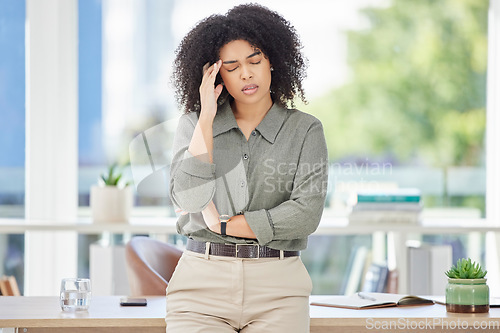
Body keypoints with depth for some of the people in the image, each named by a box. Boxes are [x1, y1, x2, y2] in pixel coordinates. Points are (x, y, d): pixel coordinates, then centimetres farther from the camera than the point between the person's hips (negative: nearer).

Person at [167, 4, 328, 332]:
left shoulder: (305, 130, 6)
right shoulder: (194, 123, 11)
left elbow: (306, 214, -6)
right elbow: (189, 198, -6)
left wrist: (221, 224, -4)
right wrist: (207, 118, -5)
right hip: (202, 282, 0)